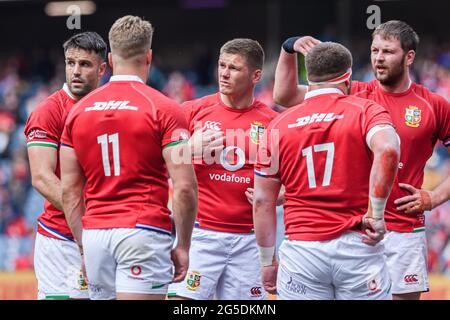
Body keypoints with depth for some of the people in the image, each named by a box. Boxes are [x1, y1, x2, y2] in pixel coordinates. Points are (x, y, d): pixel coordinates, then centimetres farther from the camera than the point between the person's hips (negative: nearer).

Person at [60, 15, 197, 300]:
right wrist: (183, 246, -1)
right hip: (144, 231, -5)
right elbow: (185, 187, -10)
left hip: (94, 233, 5)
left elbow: (69, 191, 12)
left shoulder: (79, 111, 10)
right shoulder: (164, 109, -4)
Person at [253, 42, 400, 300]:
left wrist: (268, 262, 15)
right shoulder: (366, 112, 1)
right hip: (358, 247, -2)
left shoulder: (278, 126, 10)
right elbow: (387, 150, -21)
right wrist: (376, 213, -14)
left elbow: (263, 201, 9)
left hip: (301, 250, 2)